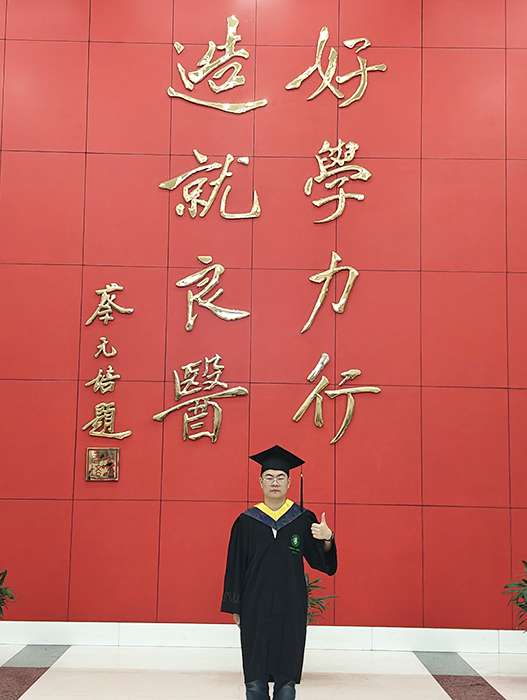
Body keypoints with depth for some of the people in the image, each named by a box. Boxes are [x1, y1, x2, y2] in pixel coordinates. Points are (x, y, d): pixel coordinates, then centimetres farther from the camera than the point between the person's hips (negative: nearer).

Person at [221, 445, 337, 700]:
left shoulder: (304, 519, 1)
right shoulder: (246, 521, 2)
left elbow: (324, 564, 2)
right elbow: (235, 567, 5)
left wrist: (327, 540, -18)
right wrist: (235, 608, 3)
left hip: (290, 609, 0)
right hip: (255, 609, 0)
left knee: (286, 677, 7)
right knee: (255, 678, 5)